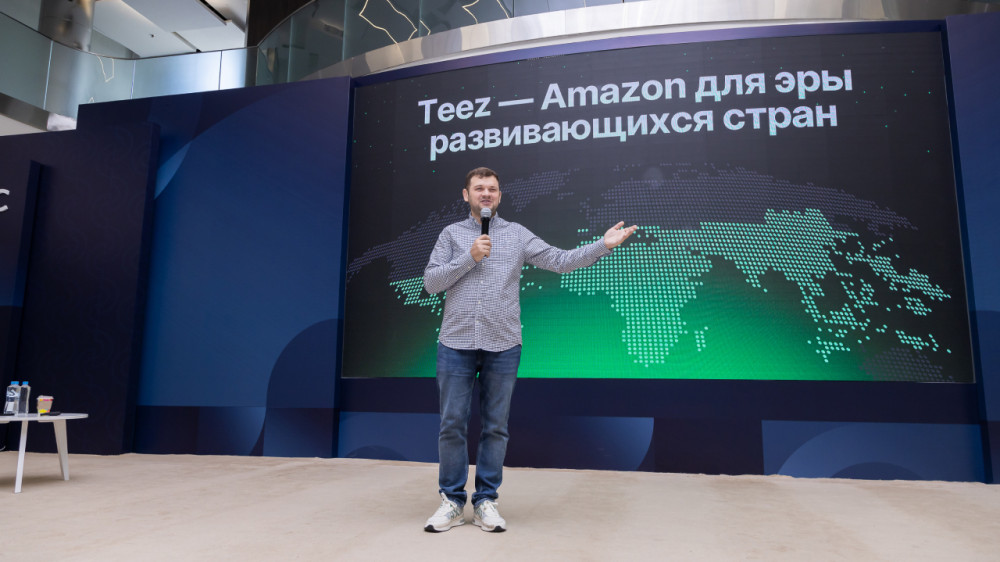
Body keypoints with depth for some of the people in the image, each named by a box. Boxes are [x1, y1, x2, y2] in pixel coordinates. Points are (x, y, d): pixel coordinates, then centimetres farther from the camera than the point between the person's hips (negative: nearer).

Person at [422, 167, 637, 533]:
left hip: (503, 346, 0)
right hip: (456, 344, 0)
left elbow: (561, 260, 2)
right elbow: (430, 282, 1)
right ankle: (452, 502, 16)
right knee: (452, 425, 3)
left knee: (496, 427, 6)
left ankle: (486, 501, 19)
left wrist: (604, 245, -8)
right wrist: (469, 258, -8)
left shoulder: (517, 234, 9)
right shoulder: (451, 234, 10)